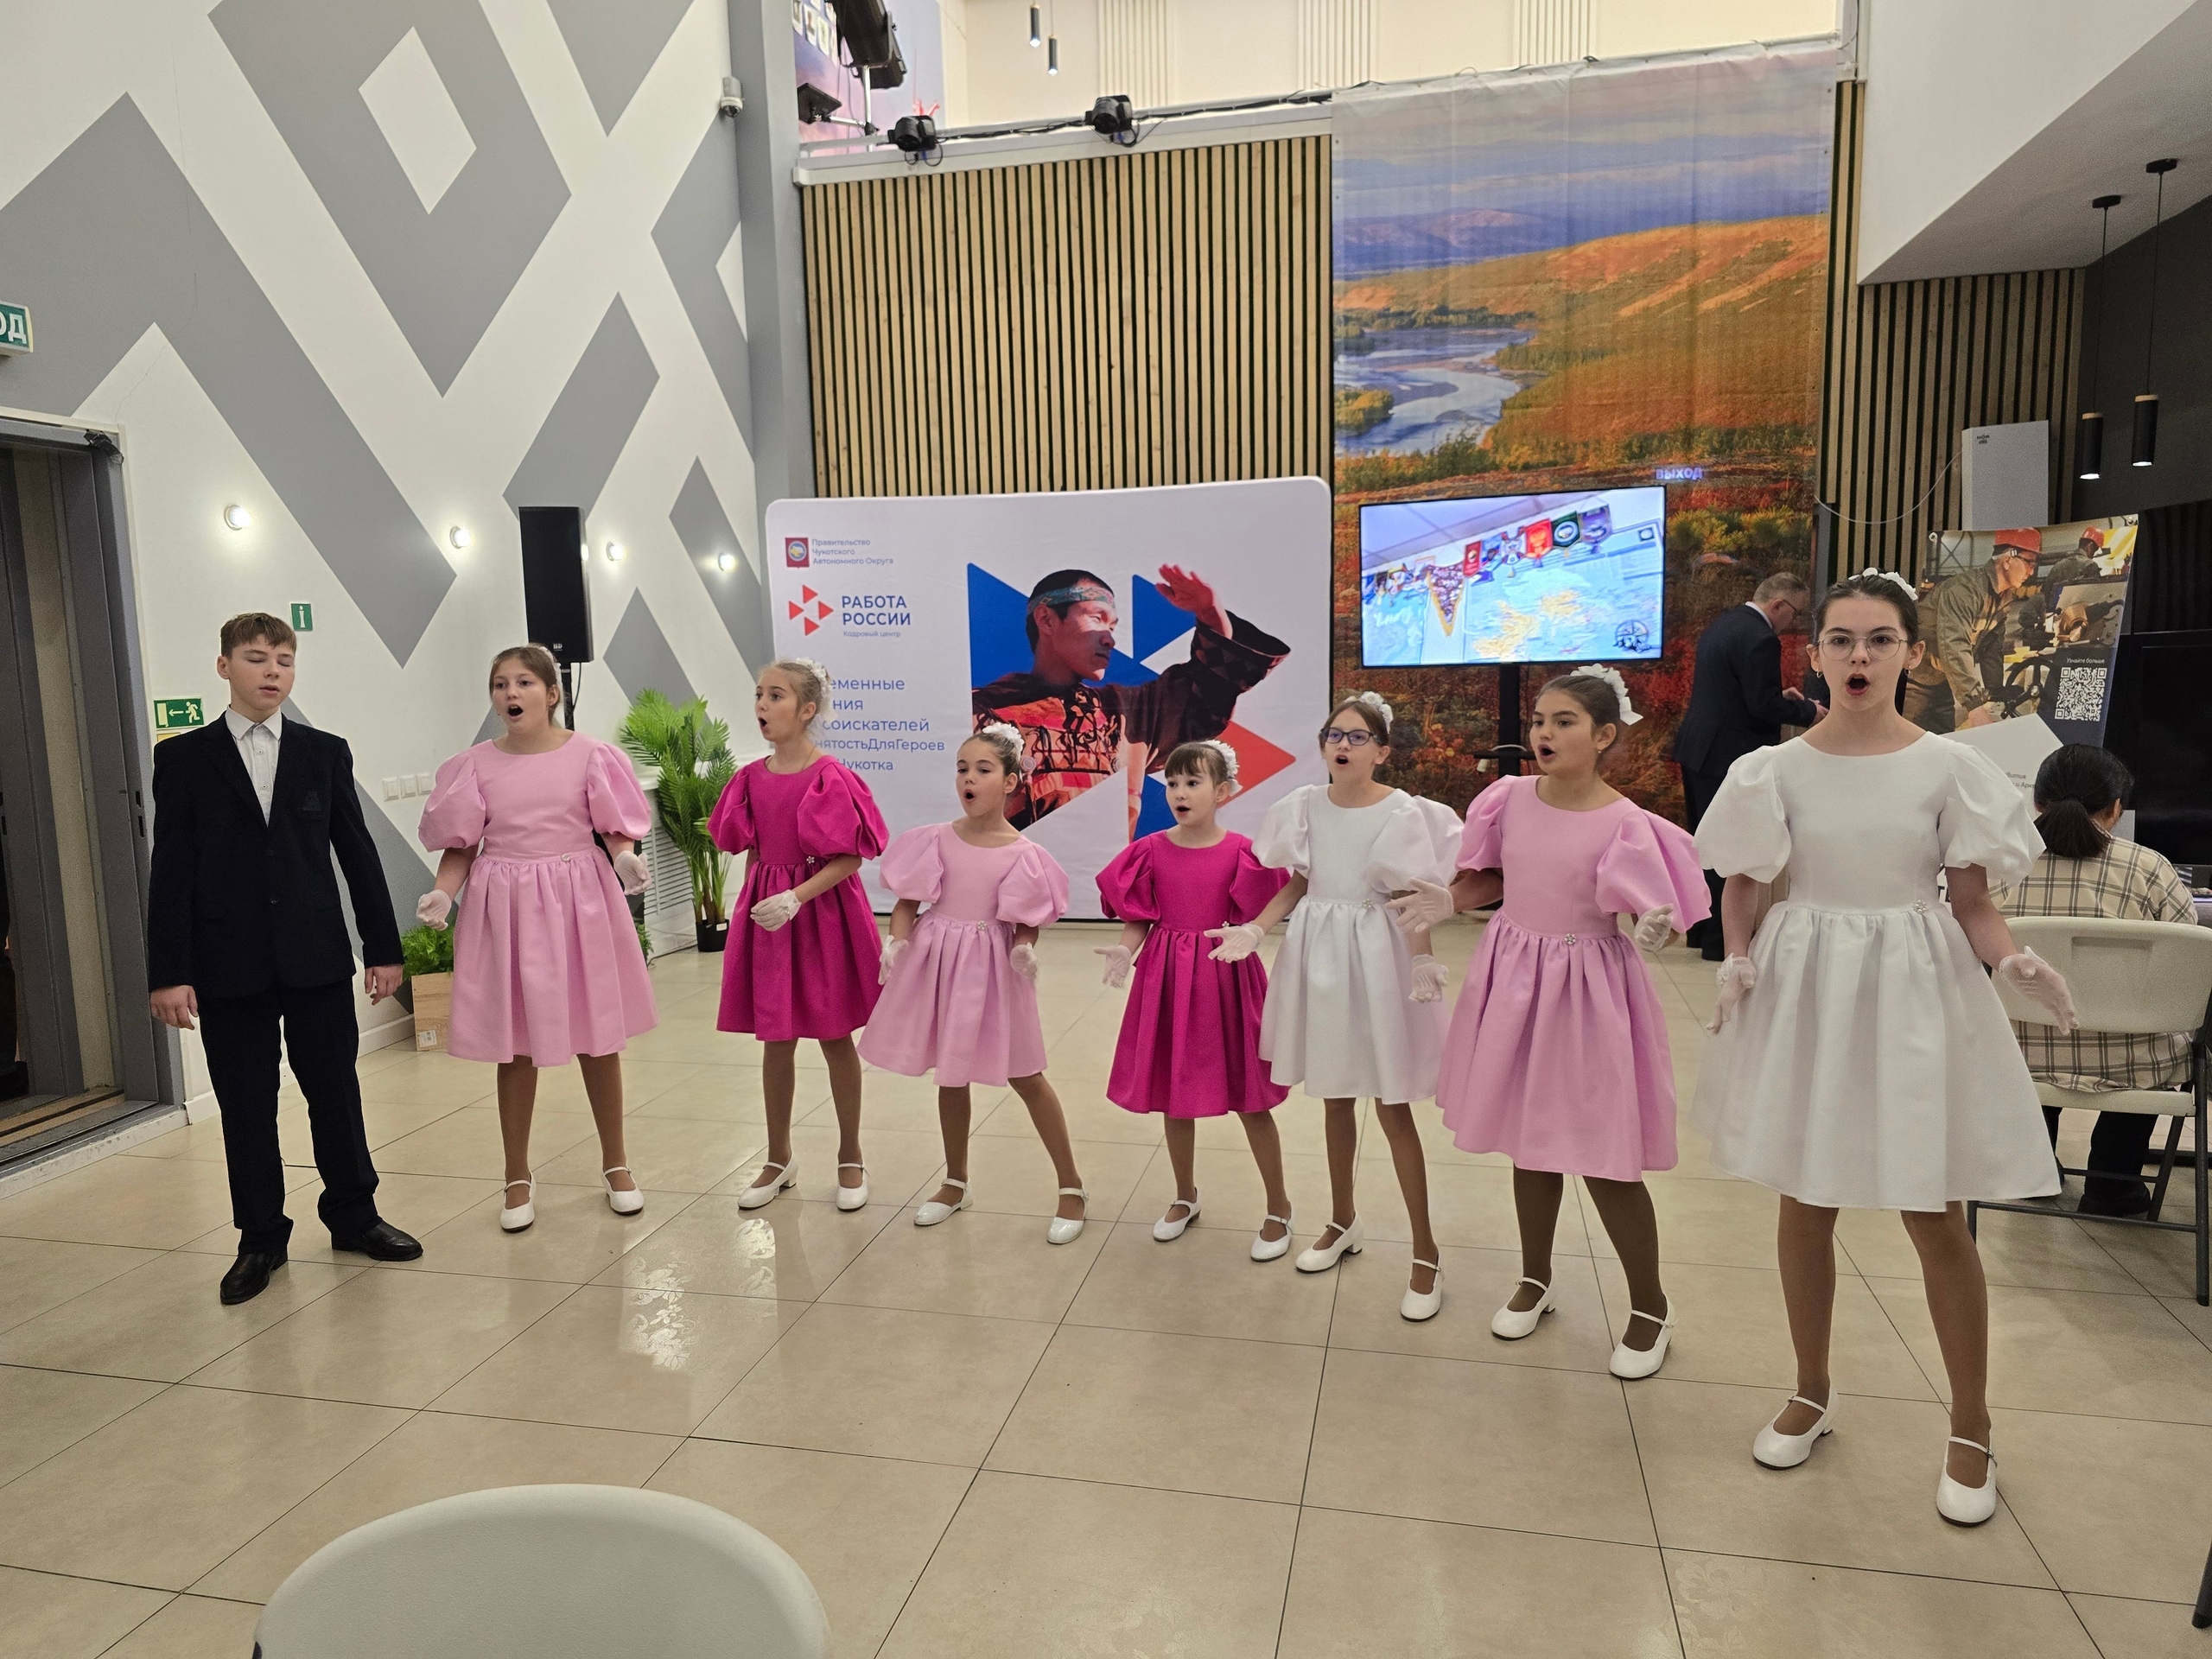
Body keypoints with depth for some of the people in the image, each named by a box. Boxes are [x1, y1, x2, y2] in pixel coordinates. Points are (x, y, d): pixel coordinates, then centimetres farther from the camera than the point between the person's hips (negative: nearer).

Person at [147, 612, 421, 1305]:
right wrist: (169, 972, -7)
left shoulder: (325, 752, 6)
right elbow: (170, 872, -1)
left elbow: (358, 853, 7)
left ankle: (353, 1215, 25)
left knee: (335, 1091, 9)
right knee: (246, 1106, 7)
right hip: (228, 964, -1)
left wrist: (383, 947, 5)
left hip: (317, 957, 1)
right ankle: (261, 1239, 21)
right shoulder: (183, 758, 2)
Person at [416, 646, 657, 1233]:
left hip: (580, 900, -1)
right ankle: (518, 1177, 25)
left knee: (597, 1038, 8)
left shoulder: (589, 755, -2)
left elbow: (616, 829, -1)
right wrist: (442, 892, -13)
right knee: (515, 1045, 8)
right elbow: (462, 845, 3)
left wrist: (625, 858, -21)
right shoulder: (475, 764, 1)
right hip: (507, 907, 1)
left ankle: (615, 1164, 27)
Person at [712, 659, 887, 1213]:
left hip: (822, 913, -5)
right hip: (766, 917, 5)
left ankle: (850, 1159, 24)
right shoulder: (752, 778, 4)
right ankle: (778, 1160, 28)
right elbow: (752, 853, 13)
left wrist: (796, 898, -23)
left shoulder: (831, 778, -13)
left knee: (835, 1038, 7)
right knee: (775, 1039, 13)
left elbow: (850, 859, -15)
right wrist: (753, 905, 5)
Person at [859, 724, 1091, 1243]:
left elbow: (1027, 925, -5)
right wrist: (897, 943, -16)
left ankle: (1071, 1186, 19)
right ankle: (955, 1183, 36)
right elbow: (906, 903, 1)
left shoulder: (1022, 854, -9)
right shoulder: (936, 841, -3)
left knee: (1025, 1077, 5)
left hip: (992, 967, -3)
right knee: (950, 1076, 17)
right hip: (937, 963, 3)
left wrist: (1024, 951, -25)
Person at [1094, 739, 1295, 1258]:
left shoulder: (1240, 852, -8)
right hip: (1167, 981, 3)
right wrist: (1124, 951, -18)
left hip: (1225, 979, -3)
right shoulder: (1152, 851, -1)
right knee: (1173, 1095, 16)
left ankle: (1279, 1207, 23)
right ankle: (1185, 1196, 38)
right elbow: (1138, 921, 1)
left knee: (1249, 1100, 5)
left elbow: (1254, 920, -6)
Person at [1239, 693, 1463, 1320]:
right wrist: (1253, 929, -1)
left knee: (1392, 1106, 0)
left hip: (1376, 959, -4)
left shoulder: (1403, 813, -11)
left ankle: (1425, 1252, 13)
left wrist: (1425, 962, -24)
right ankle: (1343, 1222, 36)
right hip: (1317, 955, 5)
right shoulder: (1305, 806, 1)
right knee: (1334, 1097, 17)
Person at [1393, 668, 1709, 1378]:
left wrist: (1653, 928, -35)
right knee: (1529, 1142, 18)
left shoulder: (1624, 824, -16)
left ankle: (1650, 1305, 27)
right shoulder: (1511, 799, -2)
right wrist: (1449, 901, -6)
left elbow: (1652, 914, -13)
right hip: (1513, 978, 5)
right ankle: (1534, 1280, 40)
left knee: (1604, 1162, 3)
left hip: (1585, 990, -5)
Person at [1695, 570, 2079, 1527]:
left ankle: (1970, 1431, 25)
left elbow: (1971, 904, -2)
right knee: (1805, 1203, 11)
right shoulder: (1778, 768, -2)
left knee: (1935, 1217, 4)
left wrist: (2013, 963, -20)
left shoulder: (1949, 768, -4)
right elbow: (1742, 887, 6)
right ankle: (1811, 1394, 32)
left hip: (1916, 993, -1)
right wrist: (1737, 962, -10)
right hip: (1805, 990, 1)